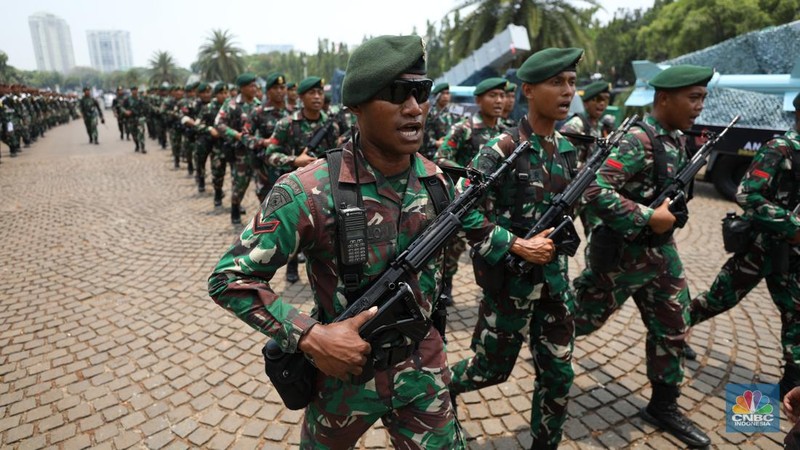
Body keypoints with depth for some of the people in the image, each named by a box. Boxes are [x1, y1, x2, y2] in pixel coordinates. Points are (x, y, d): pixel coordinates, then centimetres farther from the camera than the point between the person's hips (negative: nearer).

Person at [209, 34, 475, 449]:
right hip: (343, 370, -3)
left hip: (422, 369, 3)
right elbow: (230, 278, -19)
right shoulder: (309, 192, -25)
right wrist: (310, 337, -26)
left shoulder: (435, 182, -7)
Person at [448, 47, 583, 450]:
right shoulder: (500, 151, -16)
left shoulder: (566, 149, 5)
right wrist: (518, 246, -22)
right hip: (509, 280, -6)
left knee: (559, 374, 13)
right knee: (492, 369, 11)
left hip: (554, 278, 6)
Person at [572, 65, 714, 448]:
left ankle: (663, 407, 32)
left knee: (673, 329, 15)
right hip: (621, 254, -9)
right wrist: (650, 217, -26)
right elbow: (594, 193, -31)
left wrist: (671, 211, 9)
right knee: (578, 320, 6)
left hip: (659, 251, 9)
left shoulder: (677, 139, 6)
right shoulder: (639, 140, -22)